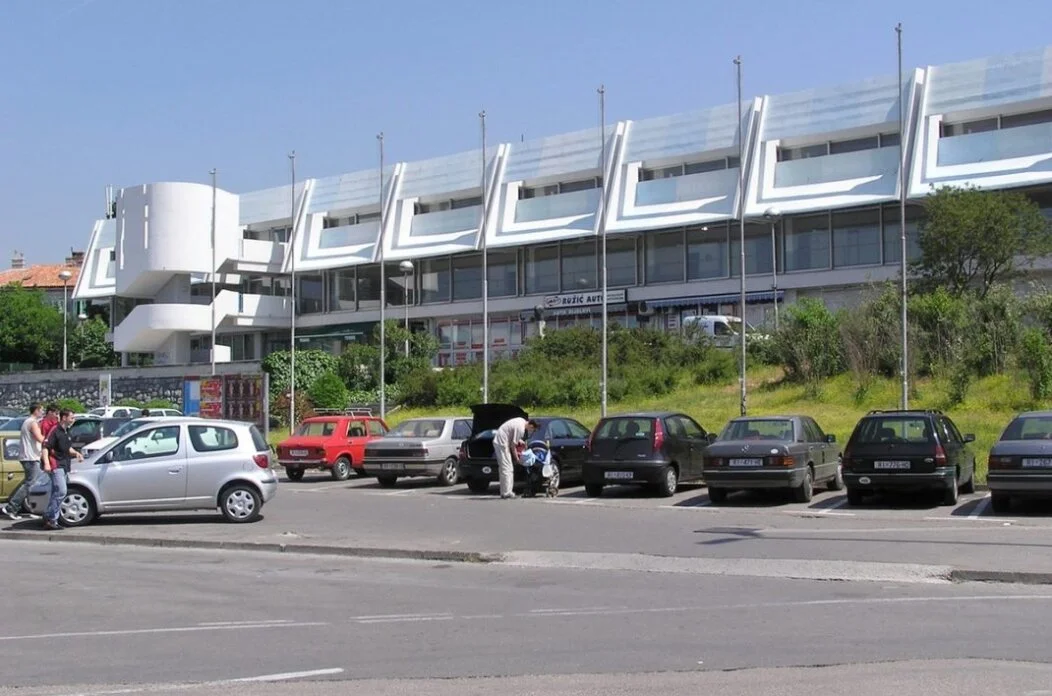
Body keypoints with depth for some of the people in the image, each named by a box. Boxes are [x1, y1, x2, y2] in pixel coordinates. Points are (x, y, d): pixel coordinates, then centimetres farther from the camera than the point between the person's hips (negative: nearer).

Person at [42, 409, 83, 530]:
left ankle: (50, 520, 14)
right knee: (61, 492, -17)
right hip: (56, 466, -9)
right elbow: (45, 447, -18)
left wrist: (76, 453, 11)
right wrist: (46, 463, -28)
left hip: (64, 466, 9)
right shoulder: (55, 430, -11)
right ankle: (50, 518, -13)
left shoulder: (66, 432, 17)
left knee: (56, 493, 10)